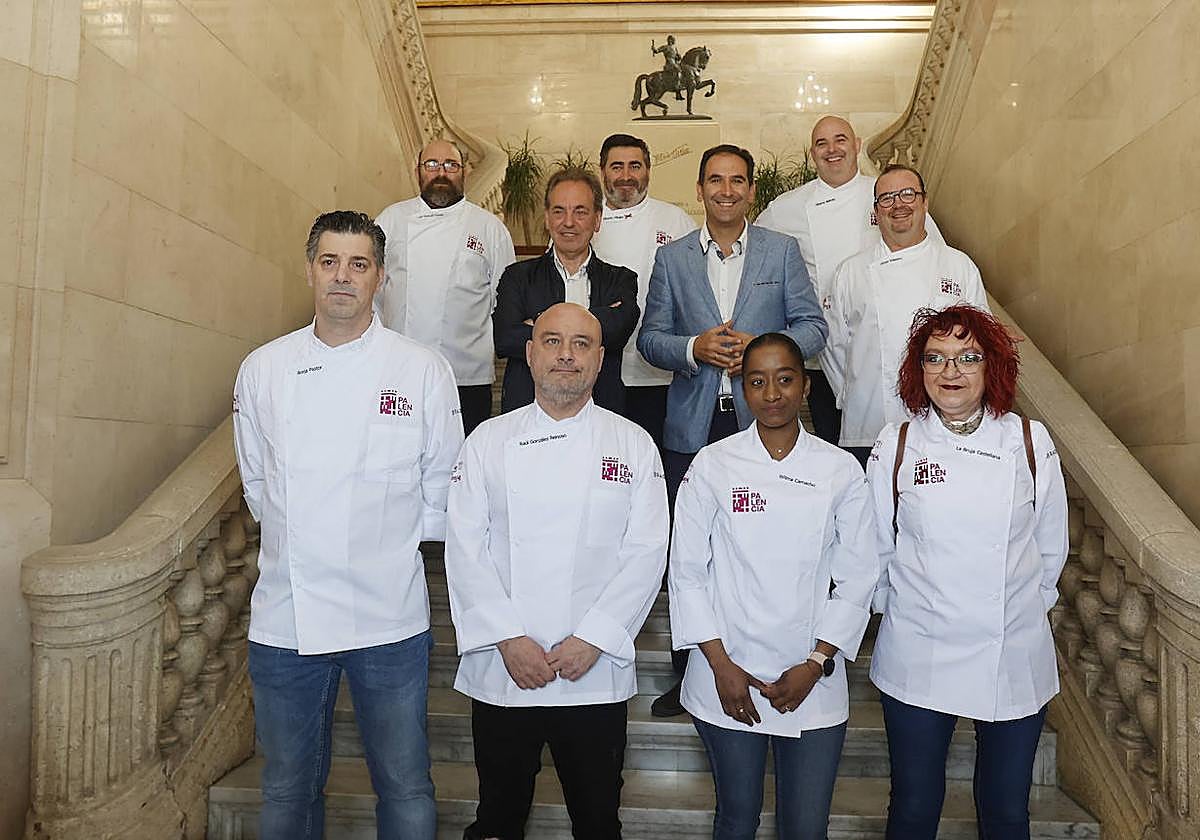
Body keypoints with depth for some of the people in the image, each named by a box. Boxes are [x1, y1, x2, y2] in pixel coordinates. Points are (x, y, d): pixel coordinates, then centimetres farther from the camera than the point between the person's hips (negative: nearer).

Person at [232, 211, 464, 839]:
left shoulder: (422, 371, -4)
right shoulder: (263, 370, 3)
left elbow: (442, 495, 2)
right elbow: (257, 487, 13)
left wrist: (385, 543, 2)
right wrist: (306, 541, 7)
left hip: (389, 616, -2)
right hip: (285, 617, 2)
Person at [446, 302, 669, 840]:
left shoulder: (633, 445, 1)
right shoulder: (488, 442, 3)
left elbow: (647, 552, -5)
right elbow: (465, 549, -3)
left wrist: (591, 639, -12)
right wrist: (508, 638, -11)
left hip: (596, 675, 0)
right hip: (500, 672, 1)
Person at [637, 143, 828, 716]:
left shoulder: (783, 251, 7)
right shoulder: (672, 258, 9)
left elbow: (811, 325, 5)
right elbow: (650, 337, 7)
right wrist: (694, 349, -13)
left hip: (762, 422, -1)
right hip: (692, 426, 1)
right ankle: (689, 673, 19)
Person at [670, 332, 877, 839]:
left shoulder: (841, 470, -1)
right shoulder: (713, 466, -4)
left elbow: (857, 578, 2)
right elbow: (686, 572, -3)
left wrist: (816, 665, -5)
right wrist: (720, 666, -7)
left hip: (813, 684, 1)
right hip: (727, 681, 0)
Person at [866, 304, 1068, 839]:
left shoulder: (1030, 443, -3)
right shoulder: (896, 446, -4)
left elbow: (1051, 546, 8)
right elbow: (876, 549, 4)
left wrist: (1024, 604, 11)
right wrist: (901, 609, 8)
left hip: (1014, 659, 1)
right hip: (918, 659, -1)